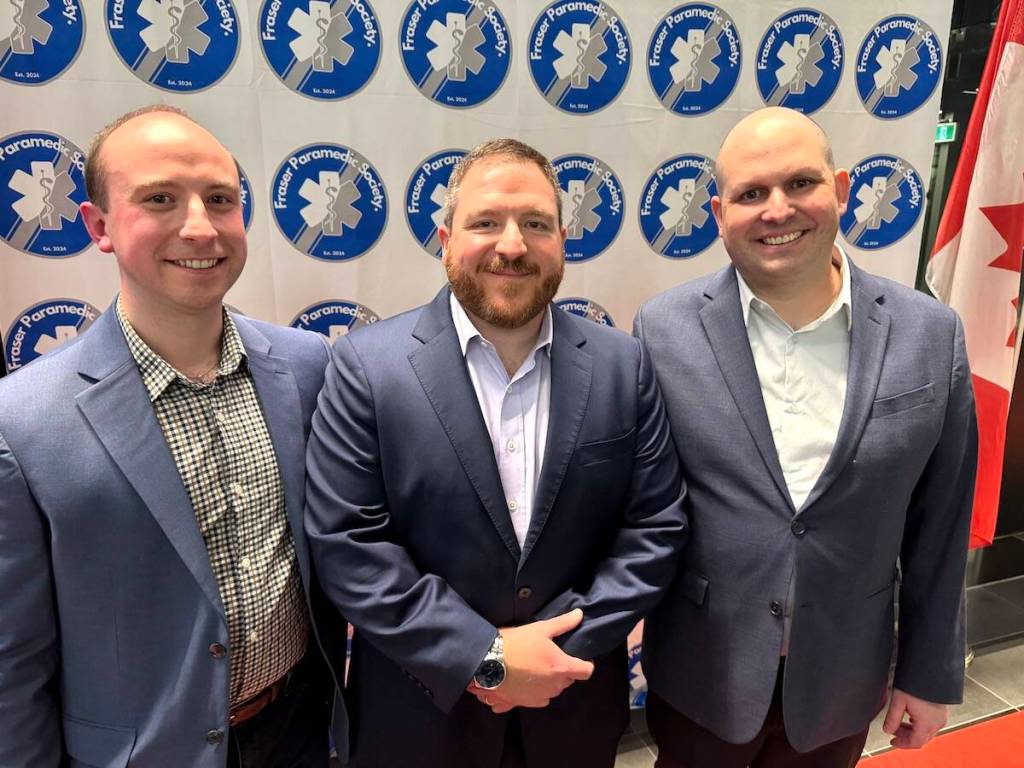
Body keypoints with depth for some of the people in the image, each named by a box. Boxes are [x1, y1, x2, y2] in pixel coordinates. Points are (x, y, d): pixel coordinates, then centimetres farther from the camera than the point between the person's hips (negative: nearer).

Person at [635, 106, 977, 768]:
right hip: (702, 672, -1)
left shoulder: (931, 336, -8)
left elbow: (939, 527, -1)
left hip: (841, 682, 2)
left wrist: (930, 674, 6)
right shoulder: (664, 329, -13)